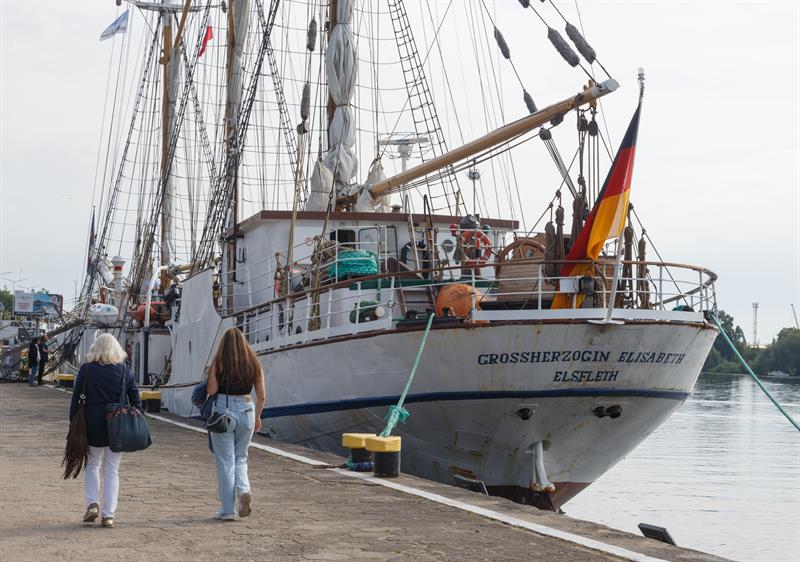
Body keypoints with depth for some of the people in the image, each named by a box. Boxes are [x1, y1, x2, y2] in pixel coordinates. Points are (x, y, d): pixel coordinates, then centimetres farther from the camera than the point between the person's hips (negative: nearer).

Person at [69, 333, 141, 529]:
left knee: (91, 465, 17)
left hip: (92, 425, -1)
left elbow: (76, 399, -1)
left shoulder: (86, 370, -2)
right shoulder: (125, 371, 2)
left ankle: (92, 503, 1)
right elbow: (135, 399, 4)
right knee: (112, 470, 7)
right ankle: (108, 514, 3)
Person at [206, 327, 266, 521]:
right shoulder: (254, 365, 3)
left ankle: (227, 510, 6)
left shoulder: (219, 363, -6)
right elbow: (262, 396, 5)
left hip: (223, 411, -3)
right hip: (246, 411, 3)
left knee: (225, 461, 4)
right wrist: (257, 416, 19)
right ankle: (243, 489, -8)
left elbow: (211, 390, -12)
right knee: (241, 457, 19)